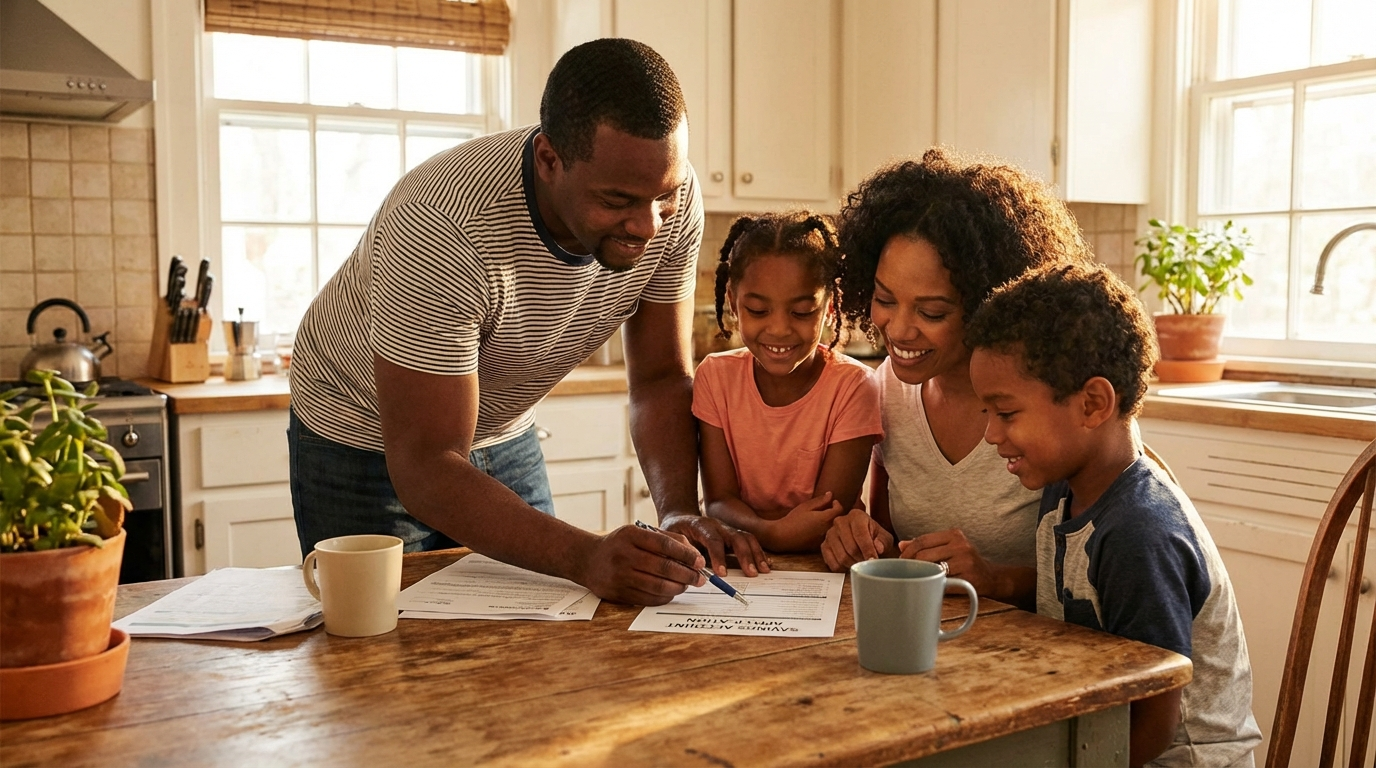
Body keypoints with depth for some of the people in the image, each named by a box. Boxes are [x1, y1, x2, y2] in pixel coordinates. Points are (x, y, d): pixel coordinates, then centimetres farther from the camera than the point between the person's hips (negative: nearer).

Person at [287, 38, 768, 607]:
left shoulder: (671, 200, -21)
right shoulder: (444, 230, -38)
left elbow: (662, 378, -11)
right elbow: (427, 468, -38)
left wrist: (680, 515, -27)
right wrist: (585, 558, -50)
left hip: (505, 432, 5)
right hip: (366, 442, -4)